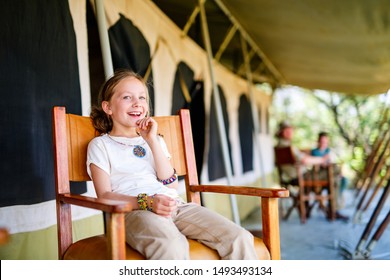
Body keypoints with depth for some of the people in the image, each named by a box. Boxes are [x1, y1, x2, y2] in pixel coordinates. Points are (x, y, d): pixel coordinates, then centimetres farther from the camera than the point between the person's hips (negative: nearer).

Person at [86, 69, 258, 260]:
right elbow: (104, 196, -2)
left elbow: (171, 184, 9)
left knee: (240, 238, -16)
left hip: (176, 205, 5)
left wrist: (152, 140, 2)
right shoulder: (100, 145, 12)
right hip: (134, 210, -4)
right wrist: (147, 202, -19)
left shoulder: (155, 141, 25)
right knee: (172, 247, -39)